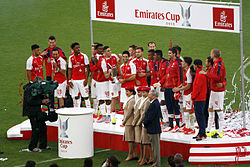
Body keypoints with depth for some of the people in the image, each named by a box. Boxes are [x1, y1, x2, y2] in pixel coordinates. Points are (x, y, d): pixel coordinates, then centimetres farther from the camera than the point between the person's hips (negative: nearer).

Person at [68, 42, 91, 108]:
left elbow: (87, 68, -3)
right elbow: (69, 70, 11)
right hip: (74, 80, 3)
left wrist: (86, 79, -10)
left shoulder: (84, 56, -3)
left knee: (85, 96, -3)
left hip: (82, 80, -3)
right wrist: (69, 80, 3)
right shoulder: (71, 58, 7)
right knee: (76, 97, 6)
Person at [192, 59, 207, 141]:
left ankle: (203, 134, -9)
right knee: (198, 115, 13)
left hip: (199, 99, -10)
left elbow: (198, 87, -19)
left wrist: (193, 96, -10)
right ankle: (201, 133, 17)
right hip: (198, 99, 10)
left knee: (200, 116, -9)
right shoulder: (199, 73, 16)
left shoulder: (200, 74, -16)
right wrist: (193, 95, 17)